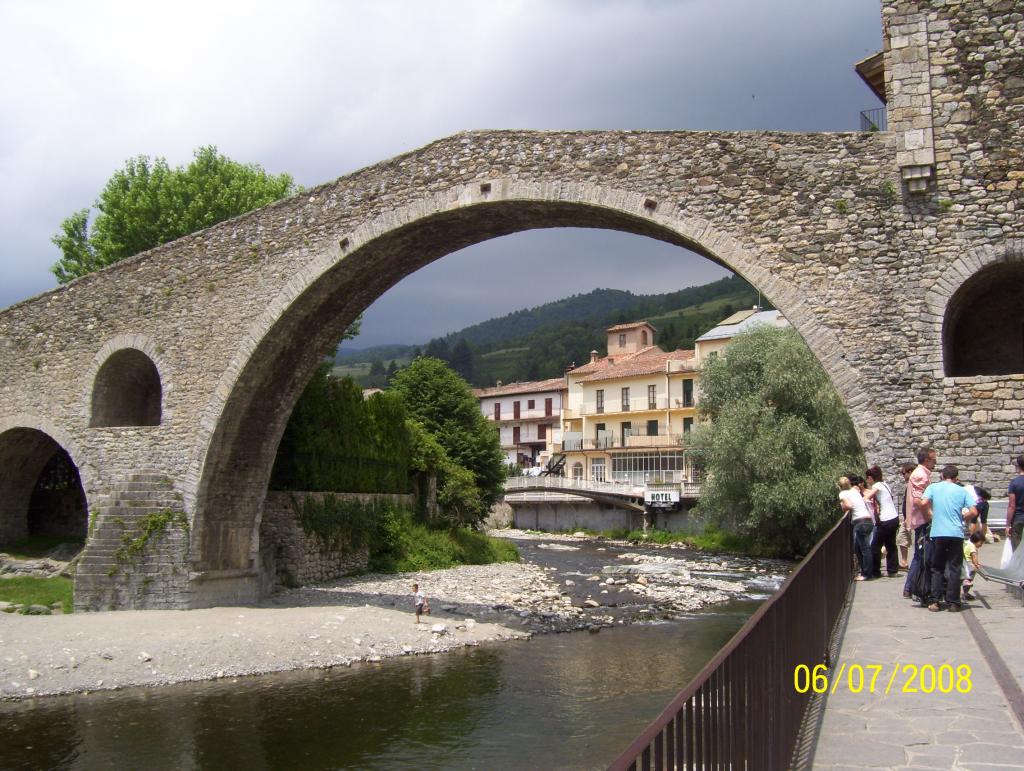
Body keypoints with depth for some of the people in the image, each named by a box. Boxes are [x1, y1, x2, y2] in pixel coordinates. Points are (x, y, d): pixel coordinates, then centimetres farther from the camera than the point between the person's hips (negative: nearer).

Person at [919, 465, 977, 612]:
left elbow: (923, 503, -11)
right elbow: (974, 512, -2)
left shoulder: (933, 487, 5)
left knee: (937, 568, 9)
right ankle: (953, 602, 6)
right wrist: (961, 518, 16)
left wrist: (930, 516, 7)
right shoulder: (962, 491, 7)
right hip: (956, 533, 0)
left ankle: (934, 601, 3)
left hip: (938, 533, 0)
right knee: (954, 568, 7)